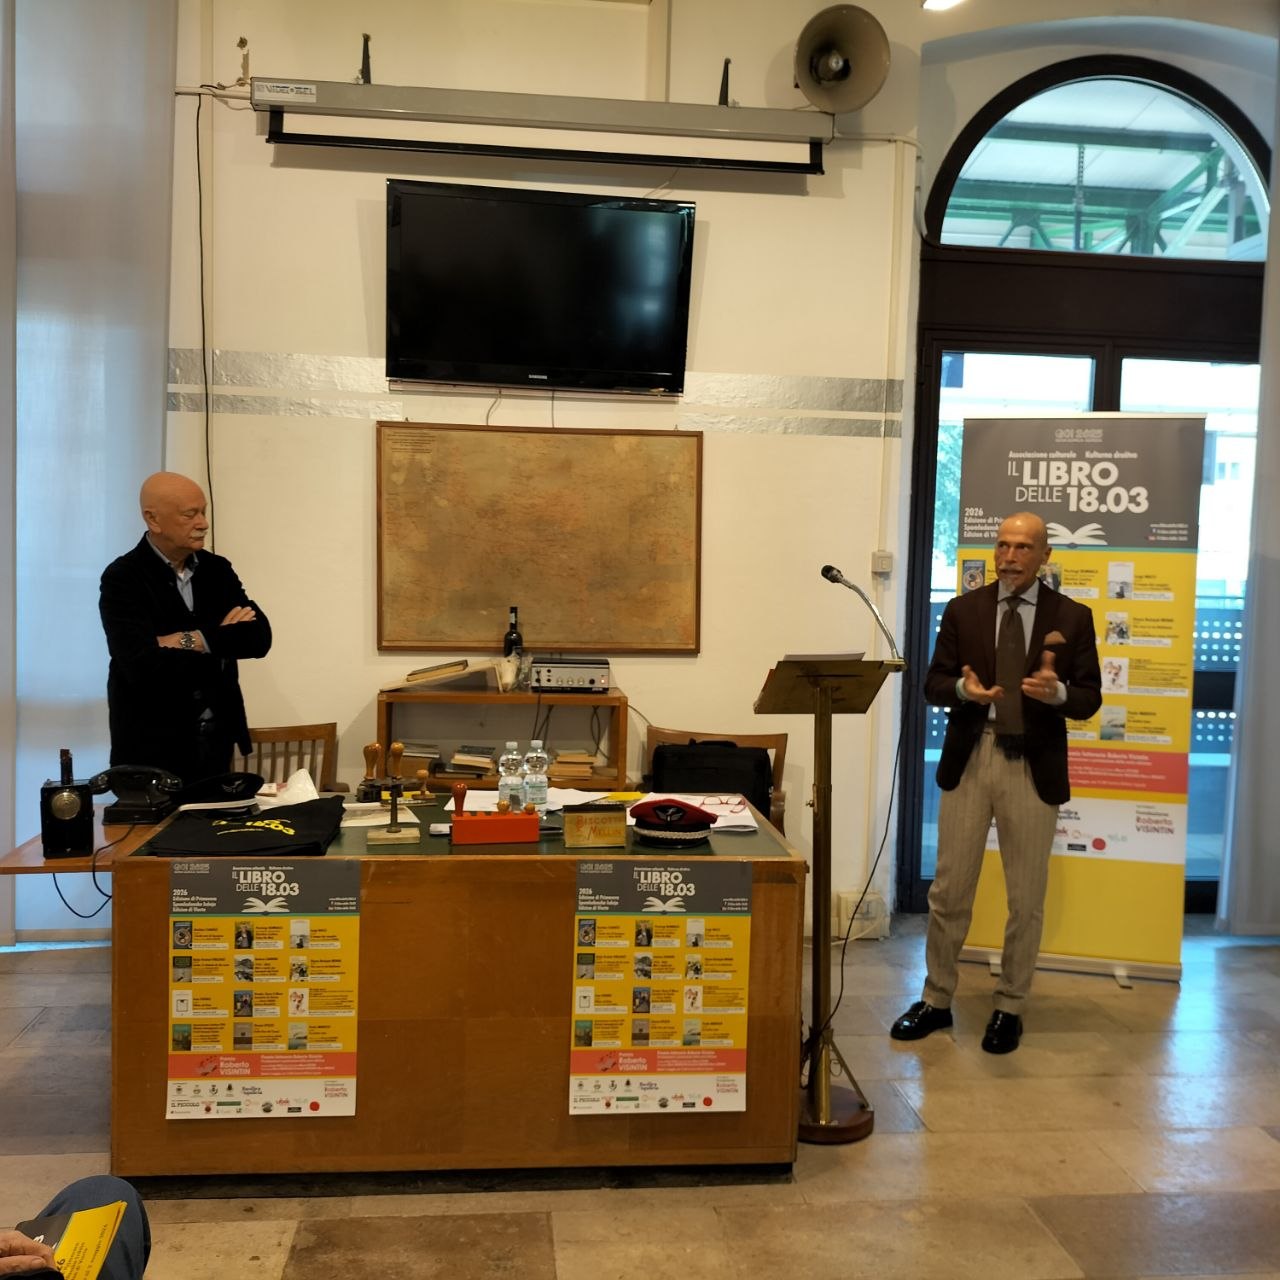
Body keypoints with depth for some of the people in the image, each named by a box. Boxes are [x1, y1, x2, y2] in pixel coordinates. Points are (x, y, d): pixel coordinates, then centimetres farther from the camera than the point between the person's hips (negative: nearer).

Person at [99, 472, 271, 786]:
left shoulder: (217, 569, 6)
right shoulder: (122, 578, -11)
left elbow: (259, 638, -5)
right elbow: (145, 666, -23)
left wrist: (193, 640, -17)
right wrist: (223, 640, -13)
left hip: (217, 739, 5)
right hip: (153, 747, -5)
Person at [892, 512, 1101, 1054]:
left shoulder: (1072, 617, 2)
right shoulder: (962, 609, 5)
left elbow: (1089, 699, 0)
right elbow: (934, 683, 4)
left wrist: (1056, 691, -22)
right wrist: (962, 688, -18)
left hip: (1034, 766, -1)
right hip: (968, 759, 1)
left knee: (1026, 898, 9)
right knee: (949, 890, 7)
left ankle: (1009, 1008, 26)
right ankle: (936, 1000, 23)